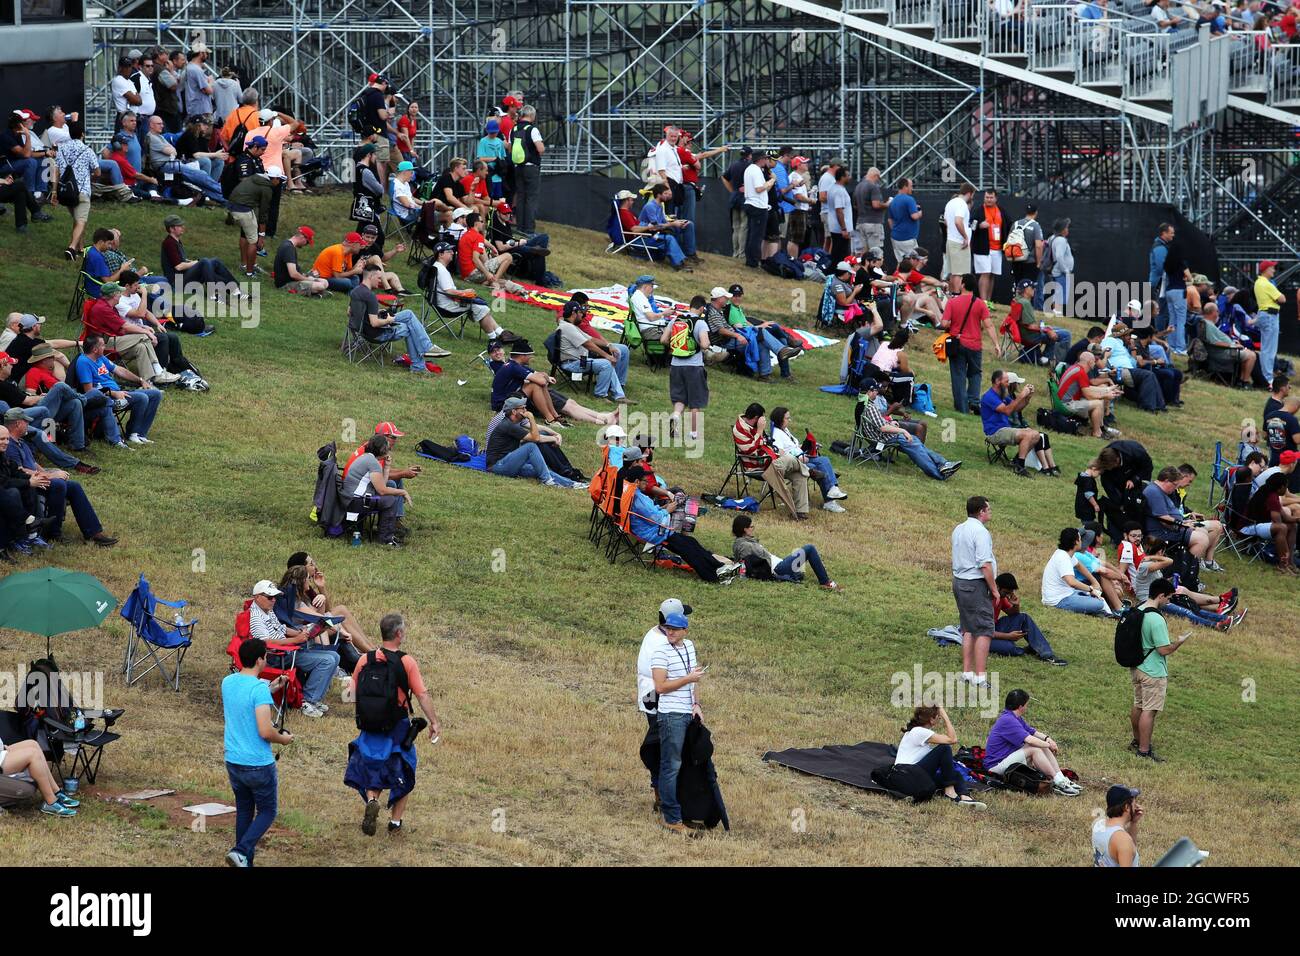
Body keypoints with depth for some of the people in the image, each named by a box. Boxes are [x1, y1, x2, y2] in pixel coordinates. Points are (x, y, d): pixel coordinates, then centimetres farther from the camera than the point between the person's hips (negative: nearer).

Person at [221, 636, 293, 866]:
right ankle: (241, 851, -9)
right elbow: (265, 732, -25)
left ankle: (245, 859, 23)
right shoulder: (259, 689, -21)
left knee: (244, 810, 20)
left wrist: (269, 689, 21)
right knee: (267, 812, 8)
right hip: (258, 764, -7)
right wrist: (283, 739, -5)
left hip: (233, 761, 7)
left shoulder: (228, 682, 2)